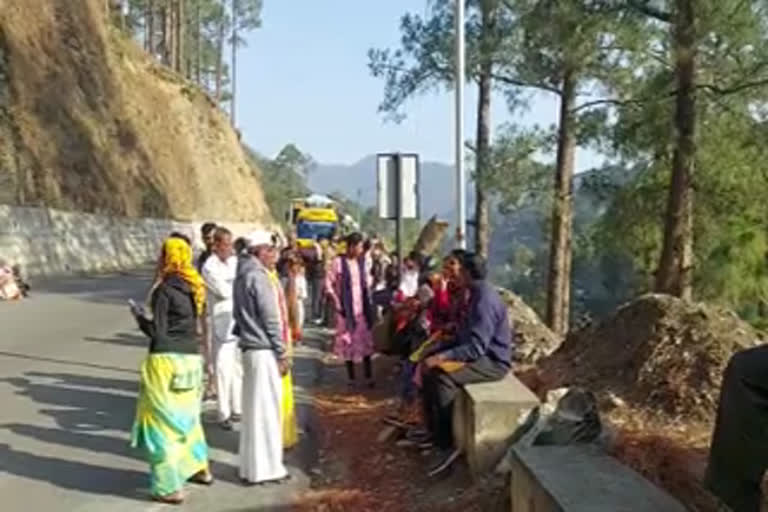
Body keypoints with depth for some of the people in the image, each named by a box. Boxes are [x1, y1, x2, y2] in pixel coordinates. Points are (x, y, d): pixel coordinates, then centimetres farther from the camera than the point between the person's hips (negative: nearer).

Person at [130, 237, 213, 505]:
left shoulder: (165, 290, -13)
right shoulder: (194, 288, 7)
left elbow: (157, 331, -12)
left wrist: (139, 317, 5)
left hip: (167, 360, -7)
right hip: (192, 358, 7)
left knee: (163, 421, 1)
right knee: (186, 415, 23)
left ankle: (170, 487, 4)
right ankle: (199, 468, 35)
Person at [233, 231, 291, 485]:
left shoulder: (243, 275, 13)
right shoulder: (258, 277, -16)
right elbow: (270, 319, -16)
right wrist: (282, 354, -11)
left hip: (250, 348, 9)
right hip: (264, 351, -9)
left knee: (254, 408, 14)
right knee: (266, 409, -1)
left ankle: (252, 465, 22)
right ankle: (265, 468, 6)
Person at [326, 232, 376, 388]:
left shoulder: (361, 261, 6)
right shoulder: (339, 262, -10)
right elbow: (328, 284, -9)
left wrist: (369, 302, 7)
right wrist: (338, 304, -12)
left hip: (362, 307, 4)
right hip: (346, 308, -4)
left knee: (366, 341, 4)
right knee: (348, 342, 4)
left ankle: (369, 377, 10)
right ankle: (351, 378, 14)